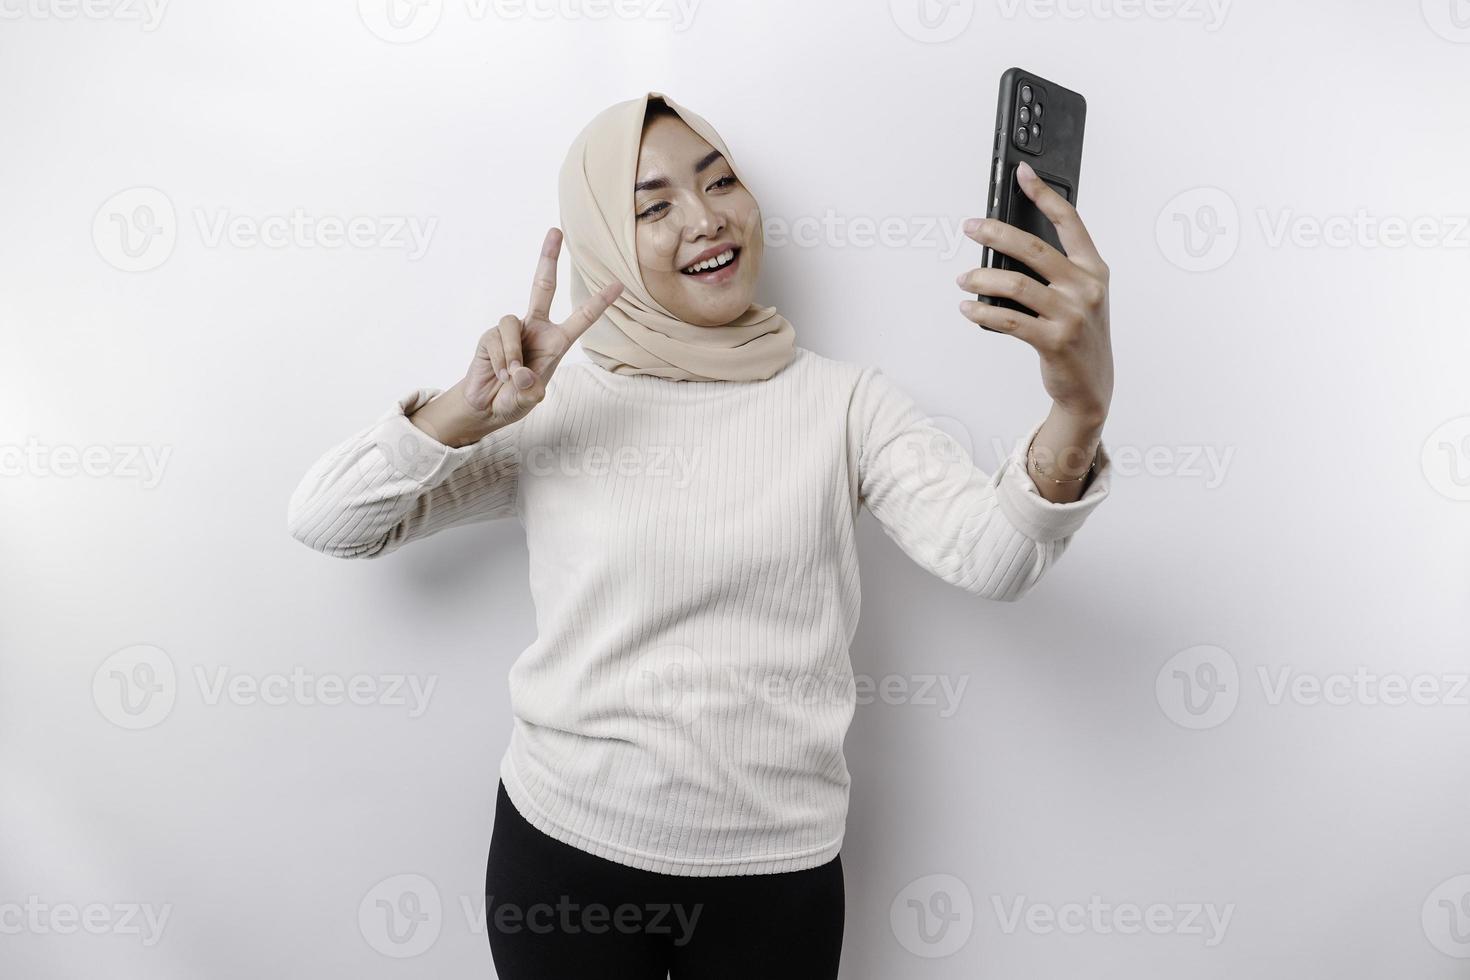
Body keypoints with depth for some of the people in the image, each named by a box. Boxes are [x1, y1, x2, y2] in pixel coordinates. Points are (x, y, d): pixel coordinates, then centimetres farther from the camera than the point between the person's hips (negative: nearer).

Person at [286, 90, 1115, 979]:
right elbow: (324, 523, -3)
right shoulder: (552, 408, -3)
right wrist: (472, 411, -19)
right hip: (563, 846, 0)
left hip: (776, 867, 1)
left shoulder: (842, 401, -4)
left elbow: (992, 554, -19)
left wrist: (1081, 410, -39)